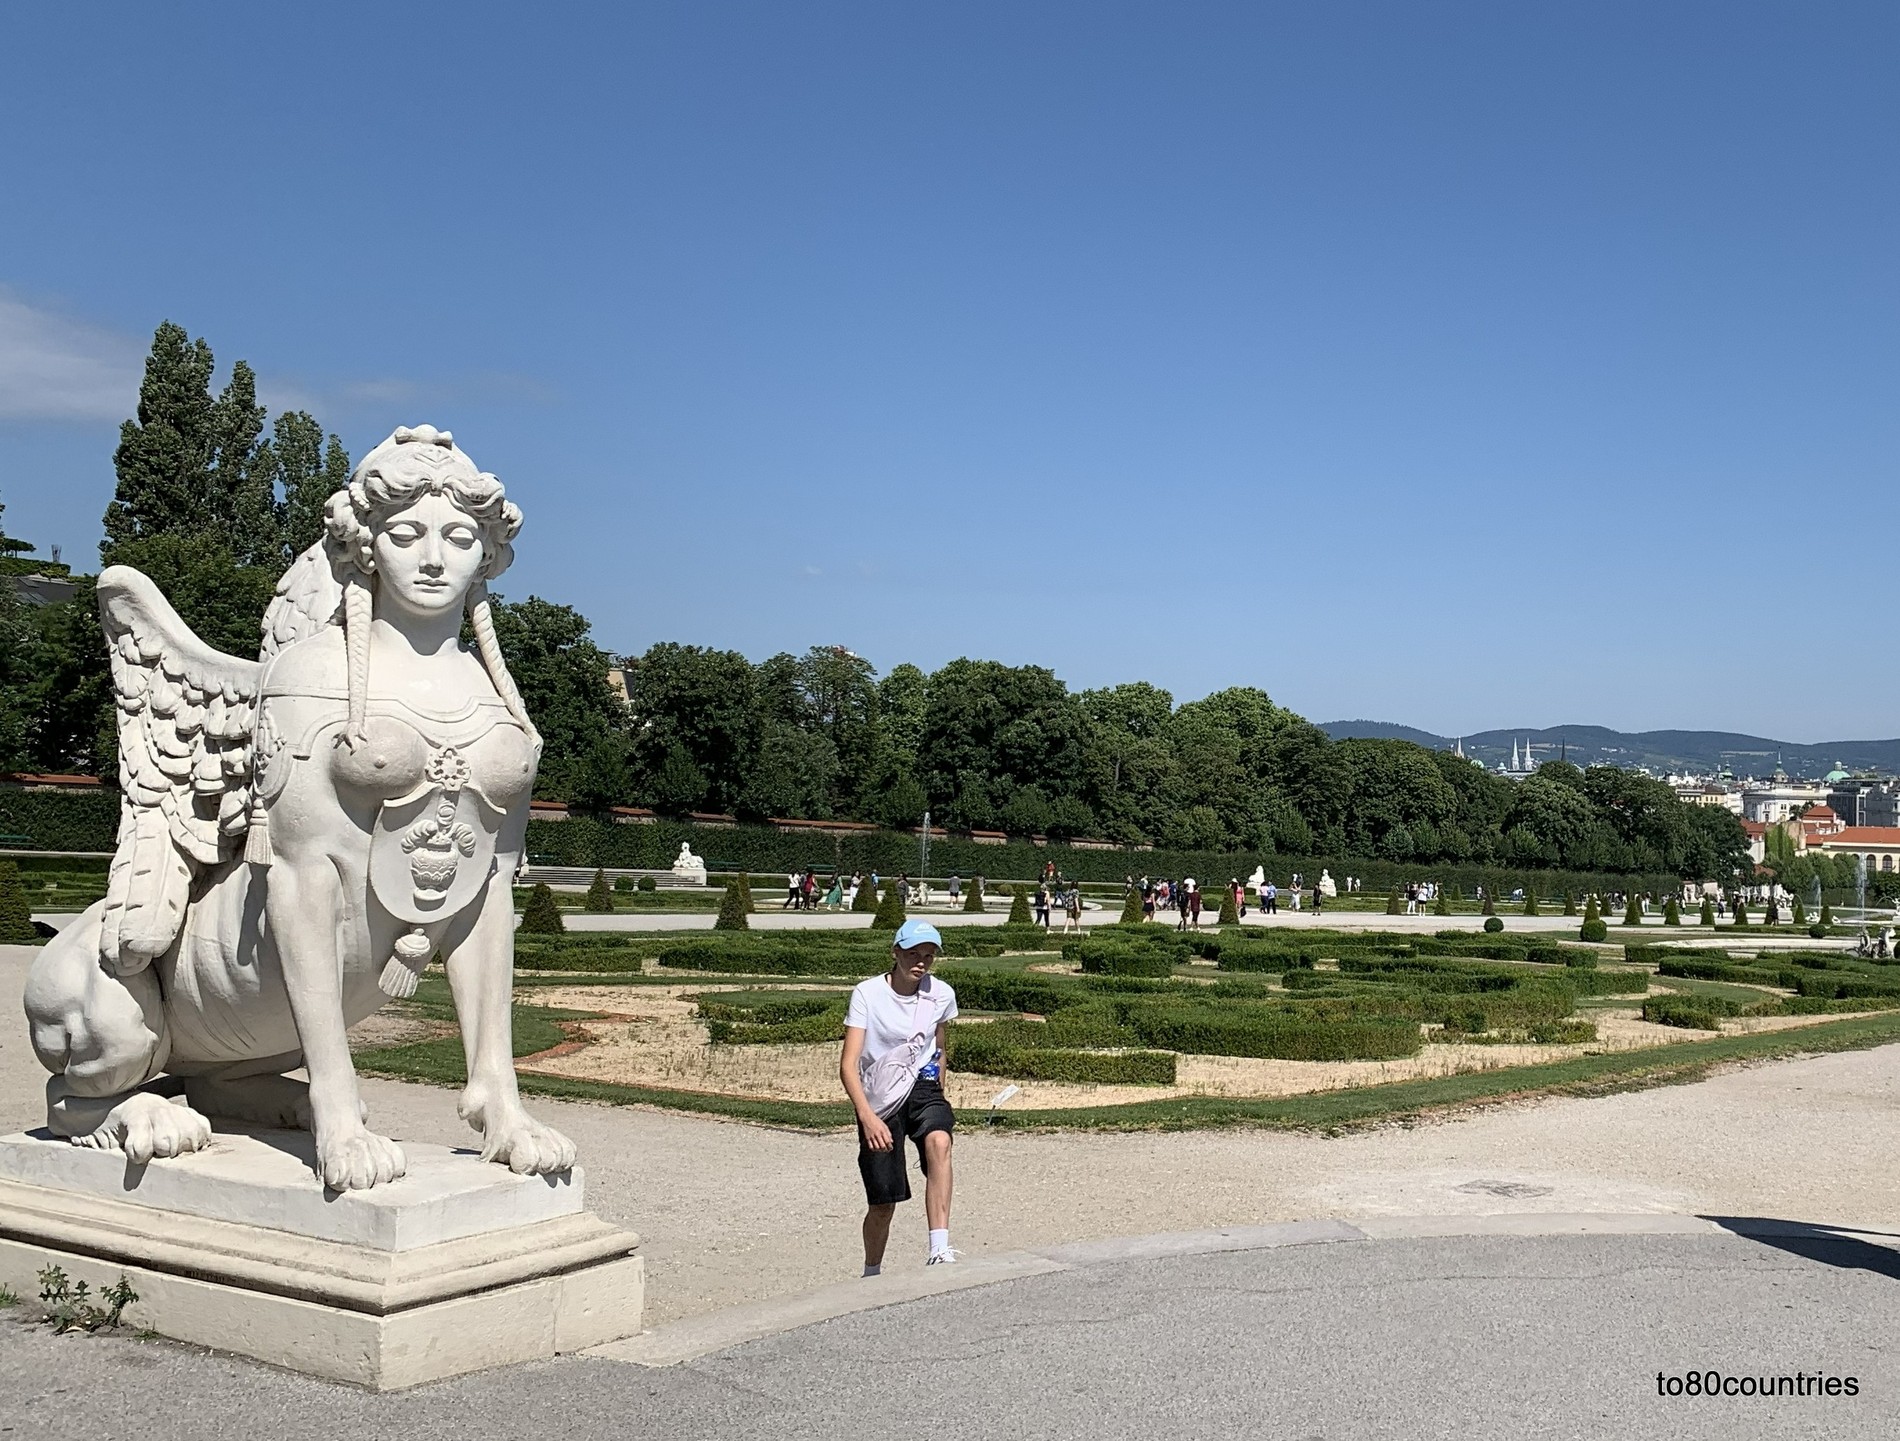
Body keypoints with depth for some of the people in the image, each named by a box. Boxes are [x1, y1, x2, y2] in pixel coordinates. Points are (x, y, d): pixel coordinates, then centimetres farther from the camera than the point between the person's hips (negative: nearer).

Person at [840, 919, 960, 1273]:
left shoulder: (941, 995, -1)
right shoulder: (867, 994, -12)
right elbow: (848, 1065, -18)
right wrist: (867, 1117, -31)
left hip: (922, 1086, 2)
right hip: (878, 1100, -2)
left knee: (938, 1141, -34)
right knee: (883, 1204, 0)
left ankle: (939, 1250, -39)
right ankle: (871, 1275, 28)